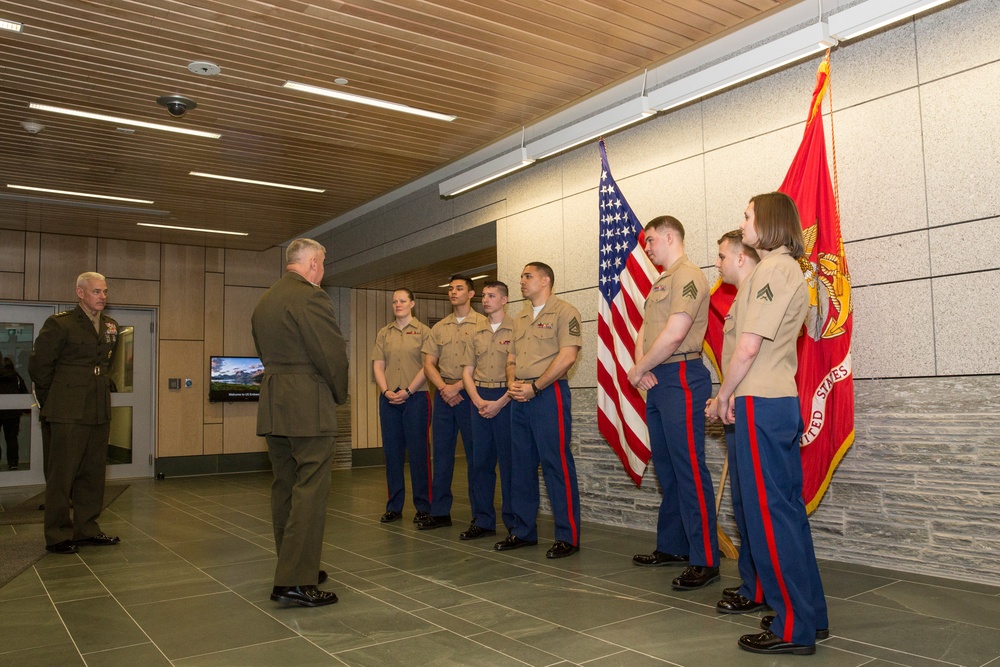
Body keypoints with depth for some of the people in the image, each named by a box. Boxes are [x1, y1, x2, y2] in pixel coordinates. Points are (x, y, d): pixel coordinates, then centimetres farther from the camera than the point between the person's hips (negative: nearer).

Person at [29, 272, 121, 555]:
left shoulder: (110, 327, 12)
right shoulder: (60, 324, -7)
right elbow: (38, 366, -3)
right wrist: (52, 403, 3)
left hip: (99, 413, 6)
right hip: (68, 415, -6)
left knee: (92, 475, 11)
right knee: (61, 476, 1)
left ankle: (87, 530, 21)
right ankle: (58, 536, 10)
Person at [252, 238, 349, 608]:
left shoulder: (263, 301, 16)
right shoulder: (311, 297, -12)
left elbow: (266, 352, 16)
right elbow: (333, 355, -15)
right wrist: (339, 394, 3)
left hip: (272, 407, 9)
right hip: (309, 408, -9)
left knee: (285, 488, 14)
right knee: (310, 492, -5)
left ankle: (293, 568, 24)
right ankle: (295, 581, -5)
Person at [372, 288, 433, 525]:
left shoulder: (423, 331, 3)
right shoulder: (384, 333, 14)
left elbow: (427, 366, -5)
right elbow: (378, 365, 9)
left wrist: (407, 391, -12)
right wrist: (386, 391, -7)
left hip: (415, 397, -4)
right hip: (389, 399, 4)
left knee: (418, 452, -2)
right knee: (392, 452, 6)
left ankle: (423, 507, 6)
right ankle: (394, 507, 14)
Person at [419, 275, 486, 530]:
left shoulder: (482, 324, -2)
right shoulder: (439, 328, 14)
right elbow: (429, 363, 11)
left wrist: (457, 386, -14)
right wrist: (443, 388, -6)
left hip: (470, 394, -5)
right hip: (443, 394, 5)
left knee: (475, 455, 0)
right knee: (442, 453, 8)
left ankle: (480, 515, 9)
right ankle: (440, 512, 16)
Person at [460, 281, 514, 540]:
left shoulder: (515, 330, -2)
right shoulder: (477, 333, 14)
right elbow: (467, 371, 13)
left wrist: (500, 402, -14)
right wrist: (478, 400, -3)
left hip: (506, 399, -5)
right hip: (479, 400, 5)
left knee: (509, 460, -1)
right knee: (481, 460, 7)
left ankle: (514, 521, 10)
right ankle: (483, 521, 16)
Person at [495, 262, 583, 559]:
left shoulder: (564, 312, -4)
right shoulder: (519, 319, 20)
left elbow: (567, 356, -14)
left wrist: (534, 387, -15)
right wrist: (512, 383, 1)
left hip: (549, 393, -8)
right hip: (520, 398, 8)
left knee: (556, 464, -6)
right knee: (521, 465, 10)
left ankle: (568, 536, 3)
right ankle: (523, 531, 21)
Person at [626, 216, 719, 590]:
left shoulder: (688, 276, -10)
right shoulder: (661, 283, 21)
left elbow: (674, 334, -21)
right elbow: (644, 330, 20)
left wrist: (637, 371, -10)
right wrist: (641, 366, 0)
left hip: (681, 378, -10)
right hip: (656, 381, 10)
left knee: (689, 468, -8)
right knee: (666, 467, 14)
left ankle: (705, 560, -2)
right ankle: (672, 546, 25)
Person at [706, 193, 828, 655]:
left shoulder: (773, 269, -12)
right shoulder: (787, 270, 20)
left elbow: (748, 346, -18)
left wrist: (725, 395, -6)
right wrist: (729, 397, 13)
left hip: (761, 404, -10)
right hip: (779, 401, 10)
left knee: (768, 513, -4)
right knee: (786, 508, 14)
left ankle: (793, 627, 5)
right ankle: (809, 615, 25)